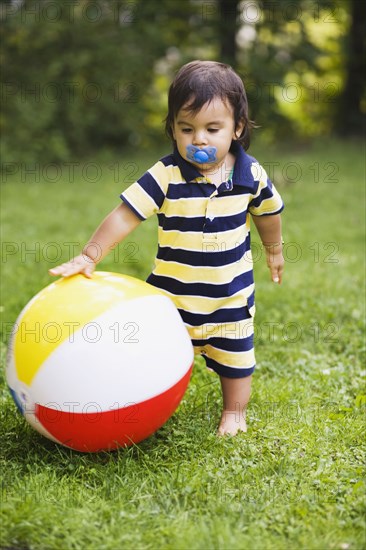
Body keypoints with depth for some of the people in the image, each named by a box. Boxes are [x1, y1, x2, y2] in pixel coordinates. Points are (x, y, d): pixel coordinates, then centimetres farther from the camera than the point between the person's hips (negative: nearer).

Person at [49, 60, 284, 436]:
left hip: (232, 294, 1)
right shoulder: (165, 176, -19)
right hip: (174, 293, -1)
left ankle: (234, 412, 39)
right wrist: (90, 255, -32)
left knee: (234, 356, 17)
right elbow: (125, 215, -22)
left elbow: (267, 212, 9)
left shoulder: (251, 174, -11)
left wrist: (274, 249, 24)